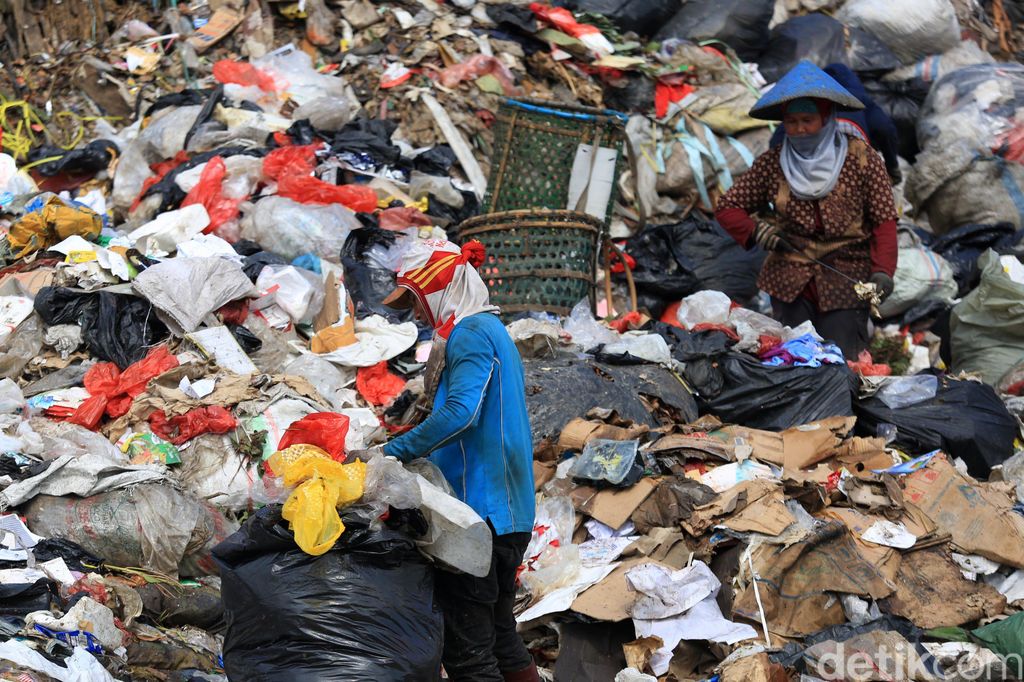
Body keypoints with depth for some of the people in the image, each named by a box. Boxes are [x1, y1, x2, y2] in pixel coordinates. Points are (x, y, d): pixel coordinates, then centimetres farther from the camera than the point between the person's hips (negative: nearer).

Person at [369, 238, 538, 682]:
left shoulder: (471, 334, -11)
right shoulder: (493, 330, 20)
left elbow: (460, 413, -25)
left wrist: (390, 453, -22)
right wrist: (419, 457, 17)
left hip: (477, 508, -11)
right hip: (510, 512, 11)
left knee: (466, 645, -8)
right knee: (499, 633, 17)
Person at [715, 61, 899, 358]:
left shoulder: (860, 158, -4)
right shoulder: (772, 163, 3)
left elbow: (884, 220, -5)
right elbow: (727, 207, 9)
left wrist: (882, 270, -18)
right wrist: (754, 231, -11)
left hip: (845, 281, -2)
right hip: (789, 280, 2)